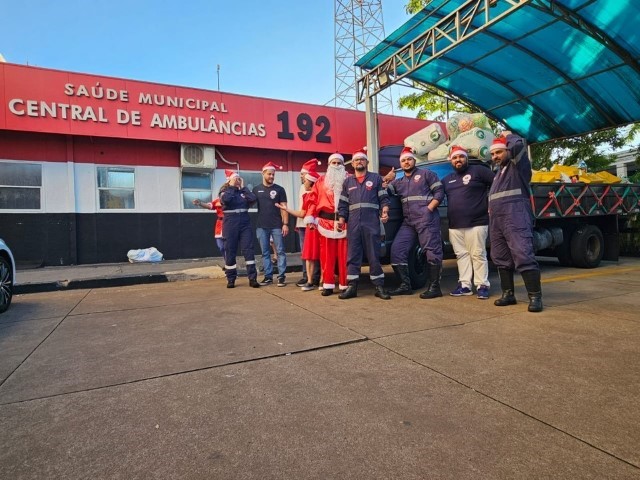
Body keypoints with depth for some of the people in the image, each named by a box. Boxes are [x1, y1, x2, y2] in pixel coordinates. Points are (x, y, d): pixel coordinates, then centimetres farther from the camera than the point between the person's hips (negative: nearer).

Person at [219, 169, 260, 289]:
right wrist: (232, 186, -7)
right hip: (230, 224, -2)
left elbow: (253, 199, -8)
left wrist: (242, 187, 0)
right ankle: (231, 279, 13)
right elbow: (226, 199, -20)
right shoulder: (224, 191, 5)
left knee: (248, 249, -4)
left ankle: (252, 278, -2)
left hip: (245, 223, 2)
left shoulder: (243, 191, 12)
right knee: (230, 251, 2)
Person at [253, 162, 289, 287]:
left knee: (280, 251, -1)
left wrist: (285, 224, -8)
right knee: (265, 252, 7)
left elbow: (284, 207, -1)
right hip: (261, 226, 2)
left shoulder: (279, 189, 2)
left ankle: (281, 276, 4)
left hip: (277, 226, -2)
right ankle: (268, 276, 14)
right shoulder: (256, 189, 9)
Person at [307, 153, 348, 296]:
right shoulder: (321, 181, 12)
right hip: (326, 221, 1)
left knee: (344, 255, 1)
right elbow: (313, 200, 8)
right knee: (327, 255, 3)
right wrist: (310, 217, -1)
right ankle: (328, 285, 11)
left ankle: (345, 285, 9)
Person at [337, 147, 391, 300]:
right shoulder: (348, 181, 19)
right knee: (352, 255, 2)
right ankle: (352, 287, 6)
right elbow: (343, 203, 16)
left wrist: (384, 212, -10)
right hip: (353, 223, 3)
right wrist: (341, 219, 3)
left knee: (374, 255, -2)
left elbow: (384, 198, 7)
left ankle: (379, 287, 4)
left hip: (372, 221, -2)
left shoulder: (376, 178, 12)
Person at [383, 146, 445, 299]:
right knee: (397, 250, -2)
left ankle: (434, 287, 2)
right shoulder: (399, 182, 23)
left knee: (432, 252, -6)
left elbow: (439, 192, 0)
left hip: (427, 219, -6)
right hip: (408, 222, 6)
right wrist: (387, 179, -2)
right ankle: (405, 285, 5)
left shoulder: (426, 174, 8)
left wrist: (429, 209, -11)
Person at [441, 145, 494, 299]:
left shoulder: (478, 170, 2)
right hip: (454, 225, 6)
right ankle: (464, 285, 12)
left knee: (478, 255, -4)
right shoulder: (447, 179, 20)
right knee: (461, 255, 7)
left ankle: (482, 285, 2)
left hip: (476, 223, -6)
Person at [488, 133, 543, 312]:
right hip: (497, 221, 8)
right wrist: (491, 210, 23)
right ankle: (508, 294, 12)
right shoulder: (499, 171, 29)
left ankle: (535, 296, -13)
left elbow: (518, 145, -16)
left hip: (516, 219, -8)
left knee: (523, 256, -16)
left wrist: (508, 135, 3)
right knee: (501, 259, 6)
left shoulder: (518, 165, 5)